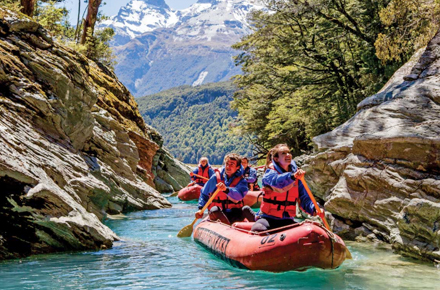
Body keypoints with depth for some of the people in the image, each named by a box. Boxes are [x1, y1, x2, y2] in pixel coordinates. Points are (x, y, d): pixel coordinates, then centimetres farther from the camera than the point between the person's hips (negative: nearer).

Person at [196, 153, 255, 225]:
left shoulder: (241, 181, -1)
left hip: (235, 215, 0)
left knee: (246, 209, -29)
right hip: (219, 214, 0)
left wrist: (226, 189, -42)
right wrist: (200, 209, -6)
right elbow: (204, 194, 10)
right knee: (214, 210, -34)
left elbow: (239, 196, -23)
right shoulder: (216, 178, 1)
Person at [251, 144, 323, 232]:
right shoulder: (270, 172, -5)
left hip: (286, 221, 4)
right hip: (268, 218, -4)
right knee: (258, 230, -35)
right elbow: (276, 181, -31)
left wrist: (314, 209, -19)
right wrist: (292, 176, -50)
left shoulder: (296, 174, 8)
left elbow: (304, 199, 2)